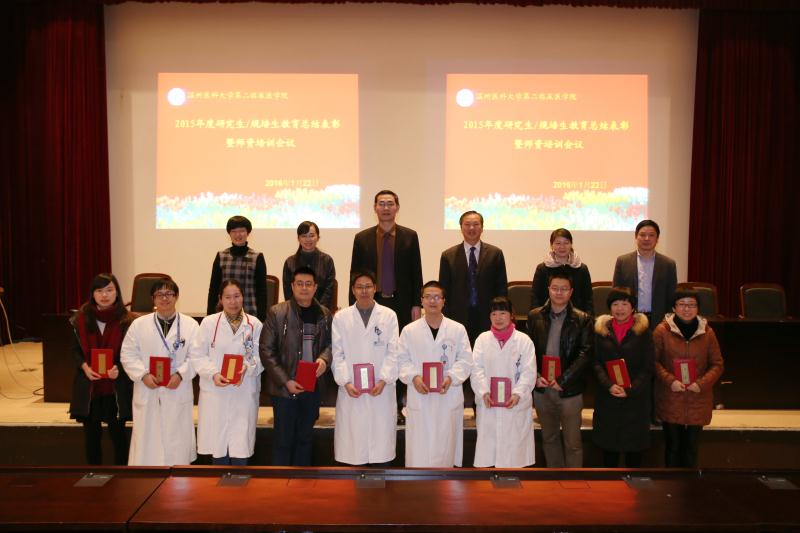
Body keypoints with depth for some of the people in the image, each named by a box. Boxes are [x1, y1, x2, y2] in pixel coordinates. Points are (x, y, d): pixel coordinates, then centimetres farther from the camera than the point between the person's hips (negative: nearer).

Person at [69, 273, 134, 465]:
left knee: (117, 432, 6)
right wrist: (84, 367, -13)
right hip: (88, 385, 2)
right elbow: (76, 350, 5)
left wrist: (118, 368, -19)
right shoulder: (81, 319, 0)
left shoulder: (126, 321, -7)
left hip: (117, 386, -2)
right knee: (91, 433, 11)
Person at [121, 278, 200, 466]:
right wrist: (143, 375, -13)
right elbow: (128, 355, 2)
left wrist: (180, 375, -17)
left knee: (177, 442, 5)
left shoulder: (191, 325, 2)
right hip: (147, 394, 1)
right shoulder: (139, 324, 6)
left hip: (178, 394, -1)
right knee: (146, 441, 4)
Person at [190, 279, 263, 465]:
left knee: (240, 448, 1)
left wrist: (247, 368, -19)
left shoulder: (255, 324, 3)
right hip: (215, 392, 0)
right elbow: (197, 355, 0)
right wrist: (213, 374, -15)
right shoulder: (209, 322, 3)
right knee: (218, 446, 6)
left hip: (244, 394, 0)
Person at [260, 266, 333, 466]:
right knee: (283, 440, 6)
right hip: (284, 388, -3)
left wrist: (324, 359, -11)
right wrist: (285, 381, -14)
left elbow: (330, 343, 13)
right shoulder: (277, 312, -6)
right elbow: (267, 350, -8)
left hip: (313, 387, 4)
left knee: (305, 438, 15)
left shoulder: (324, 314, 5)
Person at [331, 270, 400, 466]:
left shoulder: (389, 315, 5)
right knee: (352, 448, 2)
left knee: (381, 446, 2)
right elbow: (338, 354, 3)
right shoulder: (341, 317, 6)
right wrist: (346, 382, -9)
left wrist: (383, 381, -11)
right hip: (351, 391, 0)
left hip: (381, 390, 0)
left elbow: (393, 353, 1)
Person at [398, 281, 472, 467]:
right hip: (419, 398, 0)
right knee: (418, 448, -1)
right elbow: (403, 360, 4)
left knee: (445, 445, 5)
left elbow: (465, 360, 2)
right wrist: (413, 377, -13)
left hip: (448, 398, 0)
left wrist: (451, 377, -14)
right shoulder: (409, 330, 6)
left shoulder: (458, 329, 5)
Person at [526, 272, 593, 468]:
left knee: (572, 442, 5)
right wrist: (535, 375, -11)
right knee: (549, 438, 16)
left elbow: (585, 353, -10)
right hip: (542, 388, 3)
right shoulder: (535, 316, 4)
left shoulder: (582, 319, -5)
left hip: (569, 390, -3)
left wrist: (562, 380, -16)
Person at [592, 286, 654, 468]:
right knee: (608, 442, 7)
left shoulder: (643, 331, 1)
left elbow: (648, 367, -3)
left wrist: (630, 390, -14)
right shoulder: (601, 330, 5)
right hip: (607, 397, 2)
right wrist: (609, 385, -15)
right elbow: (596, 362, 0)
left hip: (636, 397, -1)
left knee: (634, 444, 4)